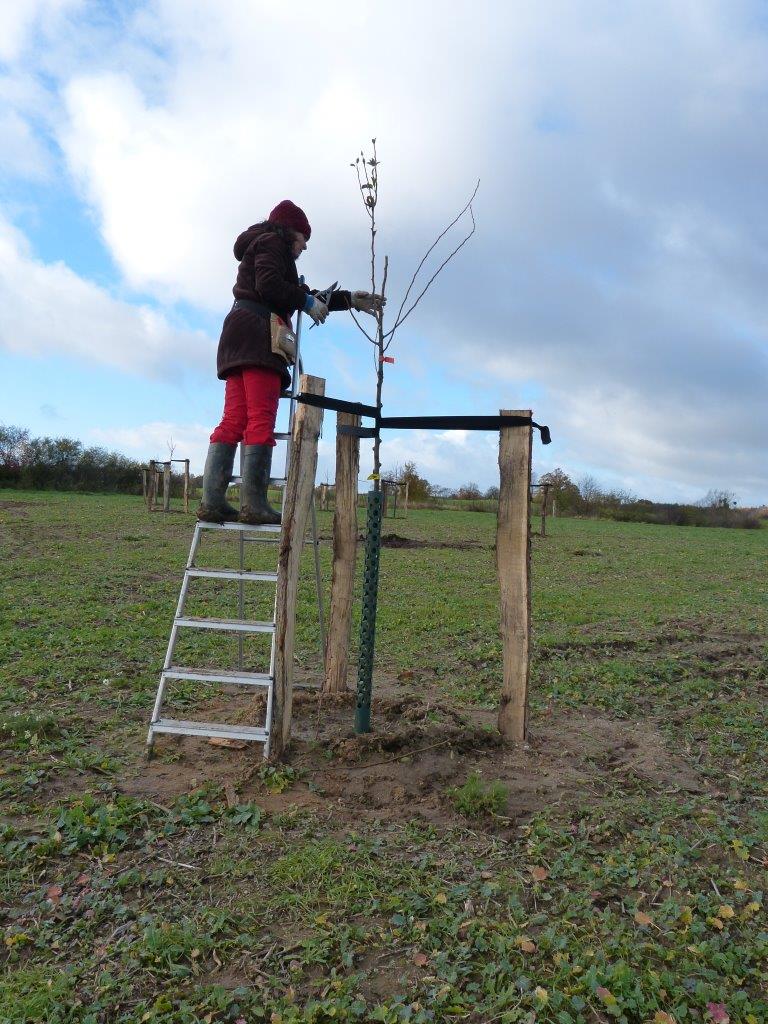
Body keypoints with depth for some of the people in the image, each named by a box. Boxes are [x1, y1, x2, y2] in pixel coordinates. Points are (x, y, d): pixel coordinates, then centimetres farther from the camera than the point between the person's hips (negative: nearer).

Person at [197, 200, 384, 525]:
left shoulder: (257, 246, 36)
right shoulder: (273, 241, 6)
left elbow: (301, 298, 35)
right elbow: (269, 287, -14)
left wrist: (349, 300, 34)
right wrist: (307, 301, -1)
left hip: (238, 337, 9)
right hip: (259, 334, -9)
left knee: (233, 421, -1)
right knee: (261, 421, -14)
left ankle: (212, 501, -7)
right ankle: (254, 503, -19)